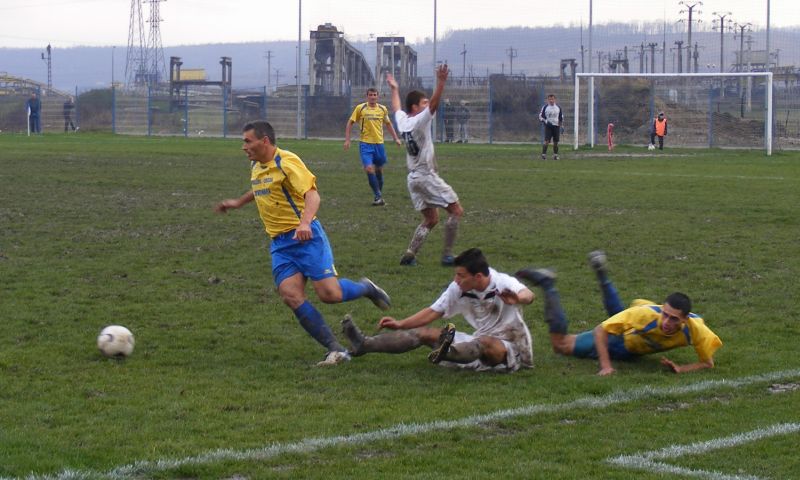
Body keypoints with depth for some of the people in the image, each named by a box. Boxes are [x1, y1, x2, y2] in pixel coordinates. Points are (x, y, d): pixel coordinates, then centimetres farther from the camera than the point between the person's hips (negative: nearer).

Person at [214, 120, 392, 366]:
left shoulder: (287, 162, -13)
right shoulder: (256, 166, 13)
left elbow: (312, 194, -24)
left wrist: (305, 222, -40)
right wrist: (238, 202, 40)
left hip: (305, 236, -7)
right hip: (279, 242, 7)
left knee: (329, 294, -14)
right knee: (291, 296, -14)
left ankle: (365, 288, 21)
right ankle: (336, 350, -10)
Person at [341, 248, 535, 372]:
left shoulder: (503, 284, -21)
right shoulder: (458, 288, -3)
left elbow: (528, 296, -41)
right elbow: (433, 312, 7)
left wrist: (517, 299, -65)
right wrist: (400, 324, 0)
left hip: (511, 349, -6)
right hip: (480, 343, 6)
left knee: (485, 343, -41)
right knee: (424, 333, -3)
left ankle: (447, 353, -71)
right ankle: (365, 344, -10)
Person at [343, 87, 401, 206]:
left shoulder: (382, 109, 5)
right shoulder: (360, 108, -3)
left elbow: (388, 124, 20)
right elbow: (350, 123, 2)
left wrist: (396, 138, 16)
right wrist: (347, 140, -4)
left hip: (379, 143, 3)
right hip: (365, 144, -3)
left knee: (379, 170, 10)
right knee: (369, 168, -16)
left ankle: (379, 195, 25)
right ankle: (378, 196, -7)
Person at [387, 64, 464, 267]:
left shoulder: (402, 120, 8)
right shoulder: (419, 121, -14)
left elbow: (396, 107, 30)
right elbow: (434, 104, -30)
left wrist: (394, 89, 46)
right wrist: (441, 83, -38)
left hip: (413, 177, 9)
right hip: (426, 176, -9)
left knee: (431, 219, 15)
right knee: (456, 211, -1)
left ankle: (409, 254, 4)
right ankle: (447, 255, -4)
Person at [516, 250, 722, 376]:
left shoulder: (694, 329, -38)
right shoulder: (647, 314, -44)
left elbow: (708, 363, -23)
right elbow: (600, 331, -35)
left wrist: (681, 368, -40)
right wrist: (605, 366, -41)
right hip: (616, 338, -4)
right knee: (560, 344, 8)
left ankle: (602, 275, 50)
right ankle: (547, 285, 14)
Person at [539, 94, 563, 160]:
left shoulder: (558, 107, 8)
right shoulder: (545, 107, -1)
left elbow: (561, 117, 18)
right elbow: (540, 116, 2)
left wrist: (561, 125, 10)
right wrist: (545, 122, -13)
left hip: (556, 126, 3)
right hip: (548, 126, -3)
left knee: (556, 142, 5)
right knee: (547, 141, -13)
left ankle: (555, 155, 15)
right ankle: (543, 154, -9)